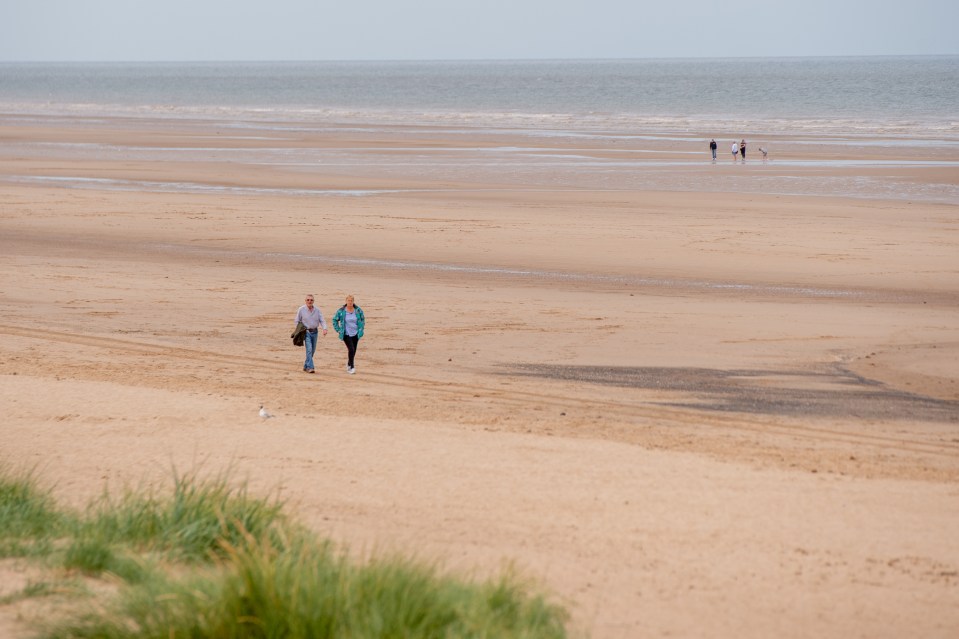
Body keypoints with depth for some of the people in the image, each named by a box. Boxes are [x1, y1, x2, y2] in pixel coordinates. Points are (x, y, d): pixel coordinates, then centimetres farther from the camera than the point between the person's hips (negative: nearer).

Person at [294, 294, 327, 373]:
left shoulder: (317, 310, 2)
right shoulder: (301, 310, -4)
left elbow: (322, 320, -2)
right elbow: (297, 321, 3)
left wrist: (324, 328, -20)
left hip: (315, 332, 4)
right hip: (306, 332, -4)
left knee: (312, 350, 9)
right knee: (309, 349, -17)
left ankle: (306, 366, 24)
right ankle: (310, 367, -19)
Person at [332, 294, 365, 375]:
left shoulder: (358, 310, -2)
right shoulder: (341, 311, -9)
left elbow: (362, 319, 15)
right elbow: (335, 320, 6)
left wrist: (361, 328, 7)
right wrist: (338, 329, 1)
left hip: (355, 334, 3)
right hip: (346, 334, -3)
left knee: (353, 351, 10)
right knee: (351, 349, -17)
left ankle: (348, 364, 34)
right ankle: (352, 368, -11)